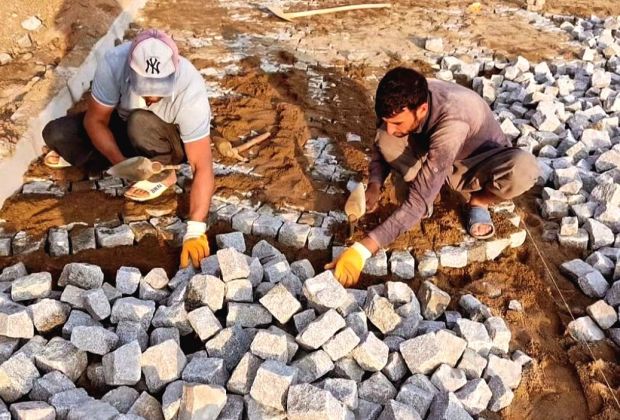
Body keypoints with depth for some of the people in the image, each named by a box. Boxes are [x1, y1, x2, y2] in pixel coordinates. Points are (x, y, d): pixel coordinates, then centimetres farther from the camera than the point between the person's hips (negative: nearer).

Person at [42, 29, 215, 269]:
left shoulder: (191, 91, -37)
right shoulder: (114, 63, -31)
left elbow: (203, 168, -36)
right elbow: (95, 120, -17)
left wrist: (195, 230, -44)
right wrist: (120, 162, -33)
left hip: (172, 142, -3)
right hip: (124, 125, 3)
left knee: (140, 124, -36)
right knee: (56, 134, -16)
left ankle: (161, 175, -9)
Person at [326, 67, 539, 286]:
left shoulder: (452, 121, -42)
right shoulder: (407, 99, -25)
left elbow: (420, 200, -44)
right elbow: (381, 145, -6)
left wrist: (362, 249, -49)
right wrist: (374, 185, -26)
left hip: (479, 161, -3)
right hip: (436, 160, 3)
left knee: (524, 167, -37)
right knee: (386, 141, -25)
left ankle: (478, 202, -5)